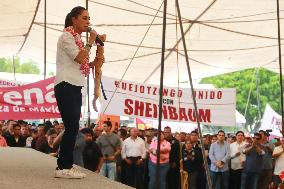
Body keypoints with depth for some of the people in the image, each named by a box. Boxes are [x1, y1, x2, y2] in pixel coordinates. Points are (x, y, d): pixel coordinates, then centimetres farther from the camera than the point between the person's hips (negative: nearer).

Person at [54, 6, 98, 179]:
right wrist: (91, 41, -10)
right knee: (72, 127, -14)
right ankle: (64, 167, -13)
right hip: (66, 87, -10)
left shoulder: (77, 39, 19)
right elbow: (80, 58, -18)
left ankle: (65, 166, 11)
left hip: (75, 88, 10)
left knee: (72, 128, 7)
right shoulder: (66, 36, -8)